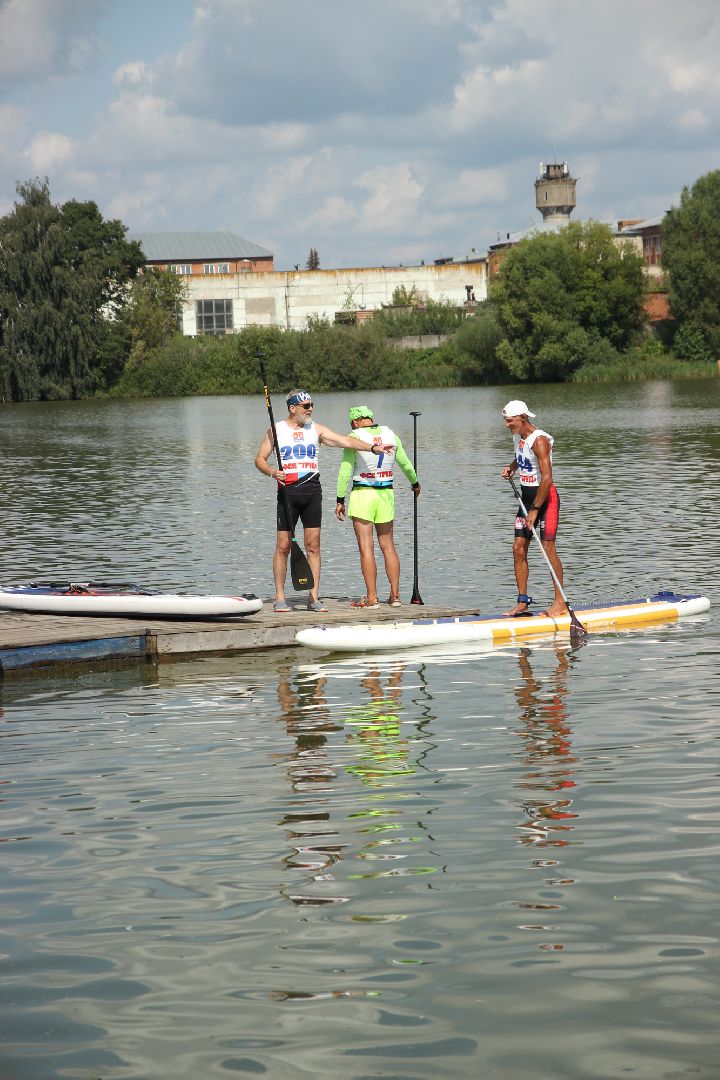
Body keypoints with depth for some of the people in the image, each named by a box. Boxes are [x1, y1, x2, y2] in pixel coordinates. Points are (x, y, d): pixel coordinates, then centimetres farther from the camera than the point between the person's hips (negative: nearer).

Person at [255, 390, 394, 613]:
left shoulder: (316, 429, 11)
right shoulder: (276, 430, 6)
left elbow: (345, 441, 3)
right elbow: (260, 459, 6)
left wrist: (373, 448, -8)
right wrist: (272, 472, -15)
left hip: (312, 491, 2)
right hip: (287, 491, -2)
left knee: (313, 546, 0)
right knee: (283, 546, -2)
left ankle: (313, 597, 3)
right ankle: (280, 597, 5)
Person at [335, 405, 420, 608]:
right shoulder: (390, 434, 6)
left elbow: (345, 471, -10)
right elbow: (405, 464, 16)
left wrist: (340, 500, -4)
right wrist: (415, 483, 34)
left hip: (362, 493, -5)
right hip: (386, 494, 5)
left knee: (366, 548, -3)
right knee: (388, 546, 13)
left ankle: (372, 597, -5)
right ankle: (395, 595, 12)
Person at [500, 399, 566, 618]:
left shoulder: (539, 440, -19)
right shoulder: (517, 437, 8)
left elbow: (547, 478, -25)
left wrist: (535, 510, -25)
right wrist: (511, 467, 11)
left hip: (545, 496, -9)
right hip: (527, 495, 9)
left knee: (548, 547, -11)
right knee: (518, 548, 3)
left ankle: (560, 602, -7)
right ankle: (523, 601, 9)